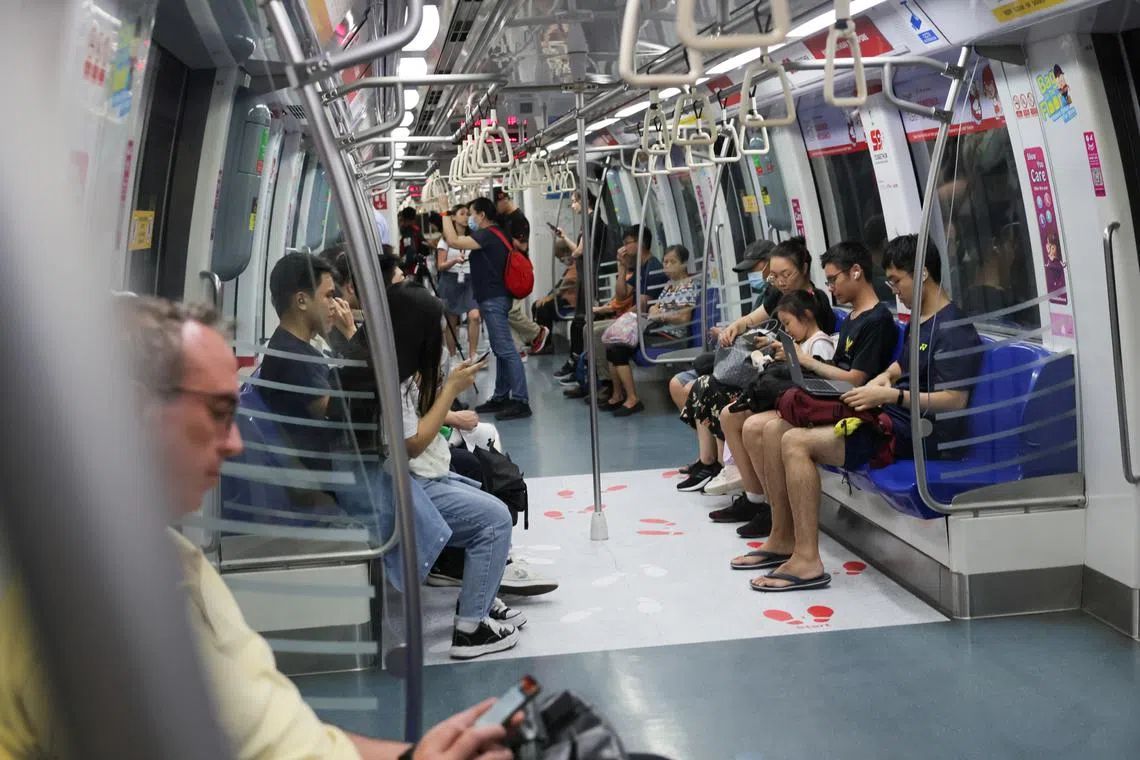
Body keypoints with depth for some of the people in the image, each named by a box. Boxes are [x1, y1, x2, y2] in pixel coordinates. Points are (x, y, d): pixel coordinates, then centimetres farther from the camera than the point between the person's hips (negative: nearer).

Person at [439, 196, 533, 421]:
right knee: (501, 349, 12)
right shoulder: (493, 234, 16)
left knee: (506, 349, -12)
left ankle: (521, 401, -14)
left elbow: (453, 241, -21)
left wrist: (445, 213, -11)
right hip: (494, 298, 11)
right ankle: (501, 397, 18)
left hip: (493, 299, -11)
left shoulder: (487, 235, -15)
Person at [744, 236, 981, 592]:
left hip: (919, 432, -10)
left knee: (797, 442, -24)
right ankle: (783, 539, 7)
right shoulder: (918, 321, 17)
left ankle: (807, 562, -23)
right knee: (775, 429, 2)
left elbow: (955, 400, -21)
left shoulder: (954, 329, -13)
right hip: (892, 416, 10)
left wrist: (891, 395, -24)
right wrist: (883, 378, 9)